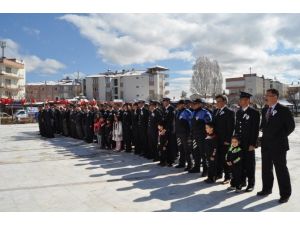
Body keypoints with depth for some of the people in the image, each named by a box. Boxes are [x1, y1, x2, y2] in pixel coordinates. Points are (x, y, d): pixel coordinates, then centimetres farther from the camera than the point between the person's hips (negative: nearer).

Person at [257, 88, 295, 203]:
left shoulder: (283, 110, -10)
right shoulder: (264, 110, 10)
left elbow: (291, 126, -7)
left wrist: (281, 137, -6)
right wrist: (265, 135, 8)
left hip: (278, 145, -7)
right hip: (266, 145, 7)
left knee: (281, 169, 1)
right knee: (266, 168, 15)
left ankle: (285, 194, 13)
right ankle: (267, 189, 30)